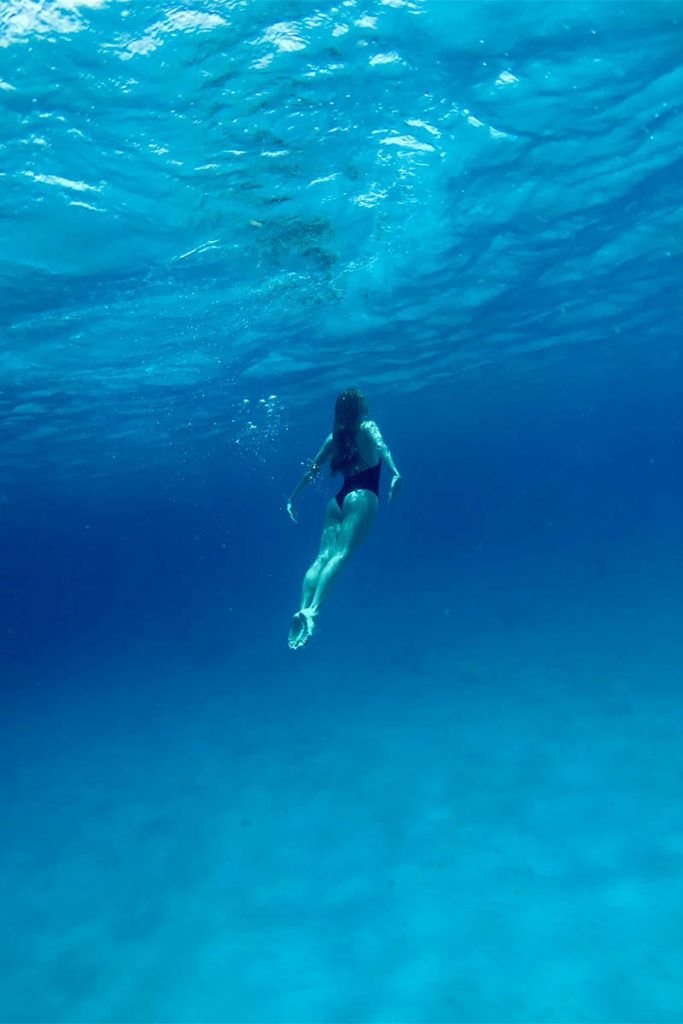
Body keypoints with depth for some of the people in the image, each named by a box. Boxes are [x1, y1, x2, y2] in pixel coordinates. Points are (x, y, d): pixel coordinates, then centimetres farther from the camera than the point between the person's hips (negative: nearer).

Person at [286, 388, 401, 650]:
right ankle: (312, 610, -37)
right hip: (362, 497, -5)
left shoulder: (333, 437, 20)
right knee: (341, 555, -20)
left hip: (337, 500, 6)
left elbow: (311, 470, 24)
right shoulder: (367, 427, 7)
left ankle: (302, 609, -21)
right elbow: (381, 445, -16)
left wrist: (293, 498, 33)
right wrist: (395, 473, -32)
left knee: (323, 557, -3)